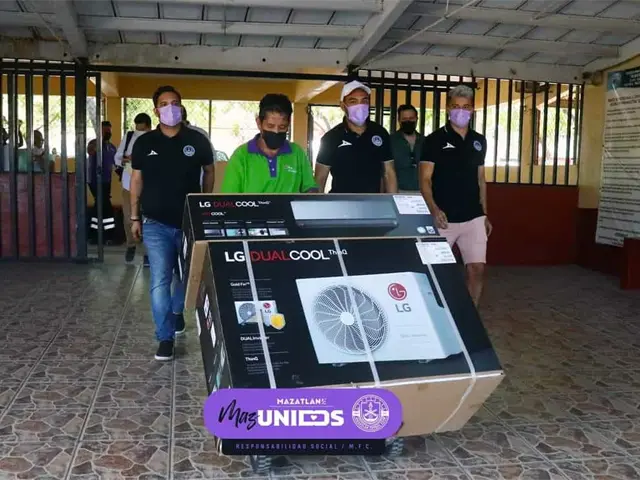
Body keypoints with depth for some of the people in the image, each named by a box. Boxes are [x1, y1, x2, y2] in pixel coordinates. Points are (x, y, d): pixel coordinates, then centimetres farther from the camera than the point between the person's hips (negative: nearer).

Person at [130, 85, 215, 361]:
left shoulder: (197, 141, -2)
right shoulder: (144, 143, 1)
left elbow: (209, 172, 10)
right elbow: (136, 180, 7)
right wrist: (135, 217, 5)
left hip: (191, 222, 1)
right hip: (156, 224, -1)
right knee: (160, 281, -5)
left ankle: (177, 310, 45)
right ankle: (165, 337, 3)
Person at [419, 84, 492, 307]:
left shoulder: (479, 141, 11)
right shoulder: (434, 140, -4)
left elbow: (480, 180, 17)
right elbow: (425, 179, -9)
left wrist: (484, 215, 15)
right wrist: (434, 210, -24)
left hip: (473, 218, 4)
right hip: (444, 219, -4)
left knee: (477, 269, 1)